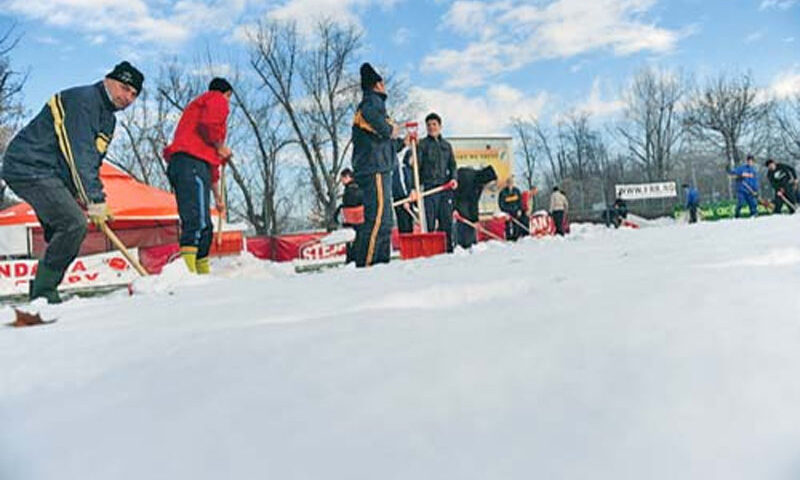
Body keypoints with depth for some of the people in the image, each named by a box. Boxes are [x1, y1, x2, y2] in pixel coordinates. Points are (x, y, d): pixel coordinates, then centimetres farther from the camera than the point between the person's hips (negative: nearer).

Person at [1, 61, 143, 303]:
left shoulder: (108, 117, 16)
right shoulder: (83, 100, -14)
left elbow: (92, 162, 16)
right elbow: (78, 155, -23)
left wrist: (94, 199, 1)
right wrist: (95, 200, -24)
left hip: (51, 175, 10)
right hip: (30, 168, -10)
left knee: (63, 237, 11)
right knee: (74, 223, -21)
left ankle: (41, 291, 21)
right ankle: (42, 292, -12)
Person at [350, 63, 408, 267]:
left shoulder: (374, 103, 31)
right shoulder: (372, 100, 0)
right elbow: (370, 115, -28)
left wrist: (402, 142, 44)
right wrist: (389, 130, -13)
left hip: (379, 170, 10)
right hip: (375, 170, -10)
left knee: (384, 220, 10)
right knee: (377, 218, -16)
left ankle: (382, 262, 13)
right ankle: (365, 263, -20)